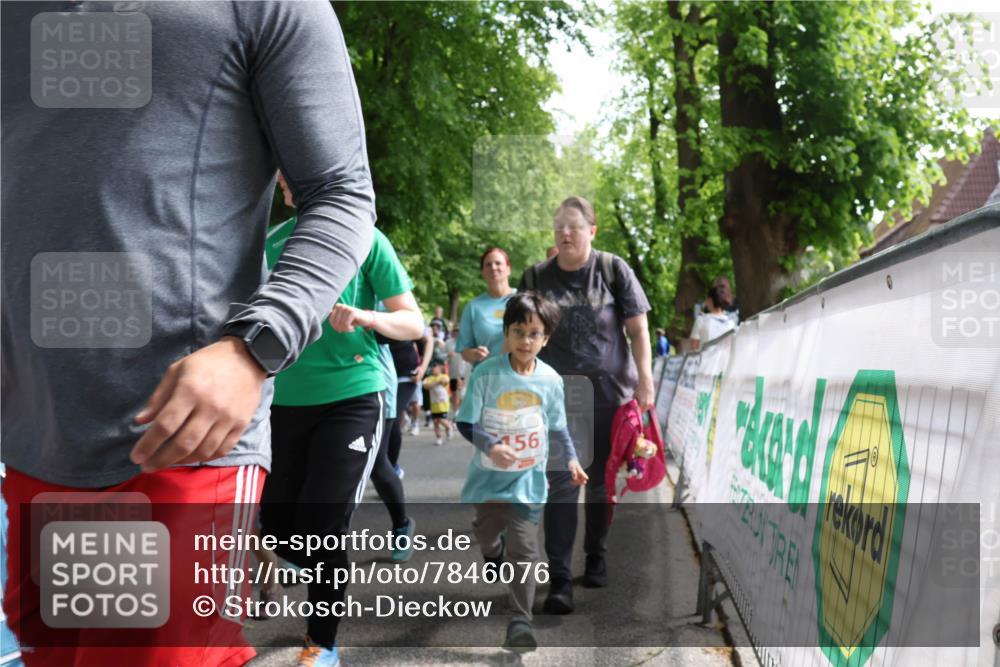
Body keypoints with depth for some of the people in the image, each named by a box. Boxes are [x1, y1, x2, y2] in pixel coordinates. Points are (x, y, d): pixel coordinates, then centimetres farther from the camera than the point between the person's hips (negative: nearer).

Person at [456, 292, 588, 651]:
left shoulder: (550, 379, -6)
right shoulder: (487, 373, -15)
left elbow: (556, 427, 7)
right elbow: (466, 424, -13)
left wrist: (570, 459, -5)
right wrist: (490, 446, -29)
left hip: (528, 478, 0)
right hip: (489, 475, 0)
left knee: (524, 548, -8)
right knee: (487, 534, 22)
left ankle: (520, 622, -5)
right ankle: (493, 559, 57)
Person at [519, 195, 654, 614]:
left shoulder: (613, 270, 0)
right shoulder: (537, 277, 4)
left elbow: (638, 329, 1)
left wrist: (645, 379, -6)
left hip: (610, 392, 0)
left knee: (602, 481, 12)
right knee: (562, 483, -8)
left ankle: (596, 559, 30)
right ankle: (559, 579, -7)